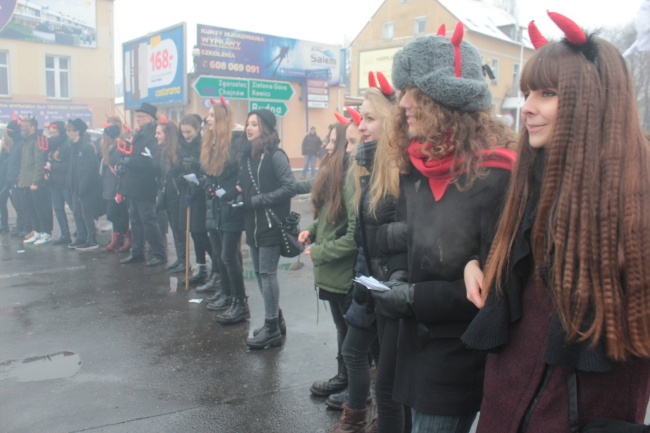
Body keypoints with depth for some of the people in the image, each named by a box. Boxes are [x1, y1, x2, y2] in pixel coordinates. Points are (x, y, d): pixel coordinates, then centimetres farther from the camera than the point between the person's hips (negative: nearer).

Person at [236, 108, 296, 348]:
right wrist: (241, 194, -2)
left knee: (267, 273, -4)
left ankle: (272, 328, 6)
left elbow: (290, 187, -18)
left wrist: (258, 200, -18)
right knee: (259, 273, 12)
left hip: (271, 224, -7)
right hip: (253, 224, 8)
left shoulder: (275, 155, -11)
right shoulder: (246, 153, 10)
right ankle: (274, 319, 26)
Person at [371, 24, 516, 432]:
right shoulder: (417, 168, 4)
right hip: (420, 342, 8)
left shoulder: (494, 176, -21)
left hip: (460, 355, -7)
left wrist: (414, 299, -19)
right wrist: (398, 284, 1)